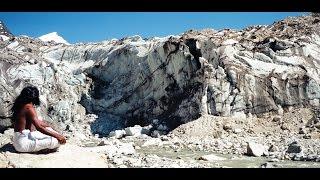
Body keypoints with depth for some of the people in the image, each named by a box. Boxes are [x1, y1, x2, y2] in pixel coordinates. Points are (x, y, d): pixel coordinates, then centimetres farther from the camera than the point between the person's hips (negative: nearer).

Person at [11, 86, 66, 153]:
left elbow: (37, 121, 24)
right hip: (24, 142, -10)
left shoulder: (20, 105, 12)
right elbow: (39, 127, -23)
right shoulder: (29, 107, -17)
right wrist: (56, 135, -19)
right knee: (57, 141, -15)